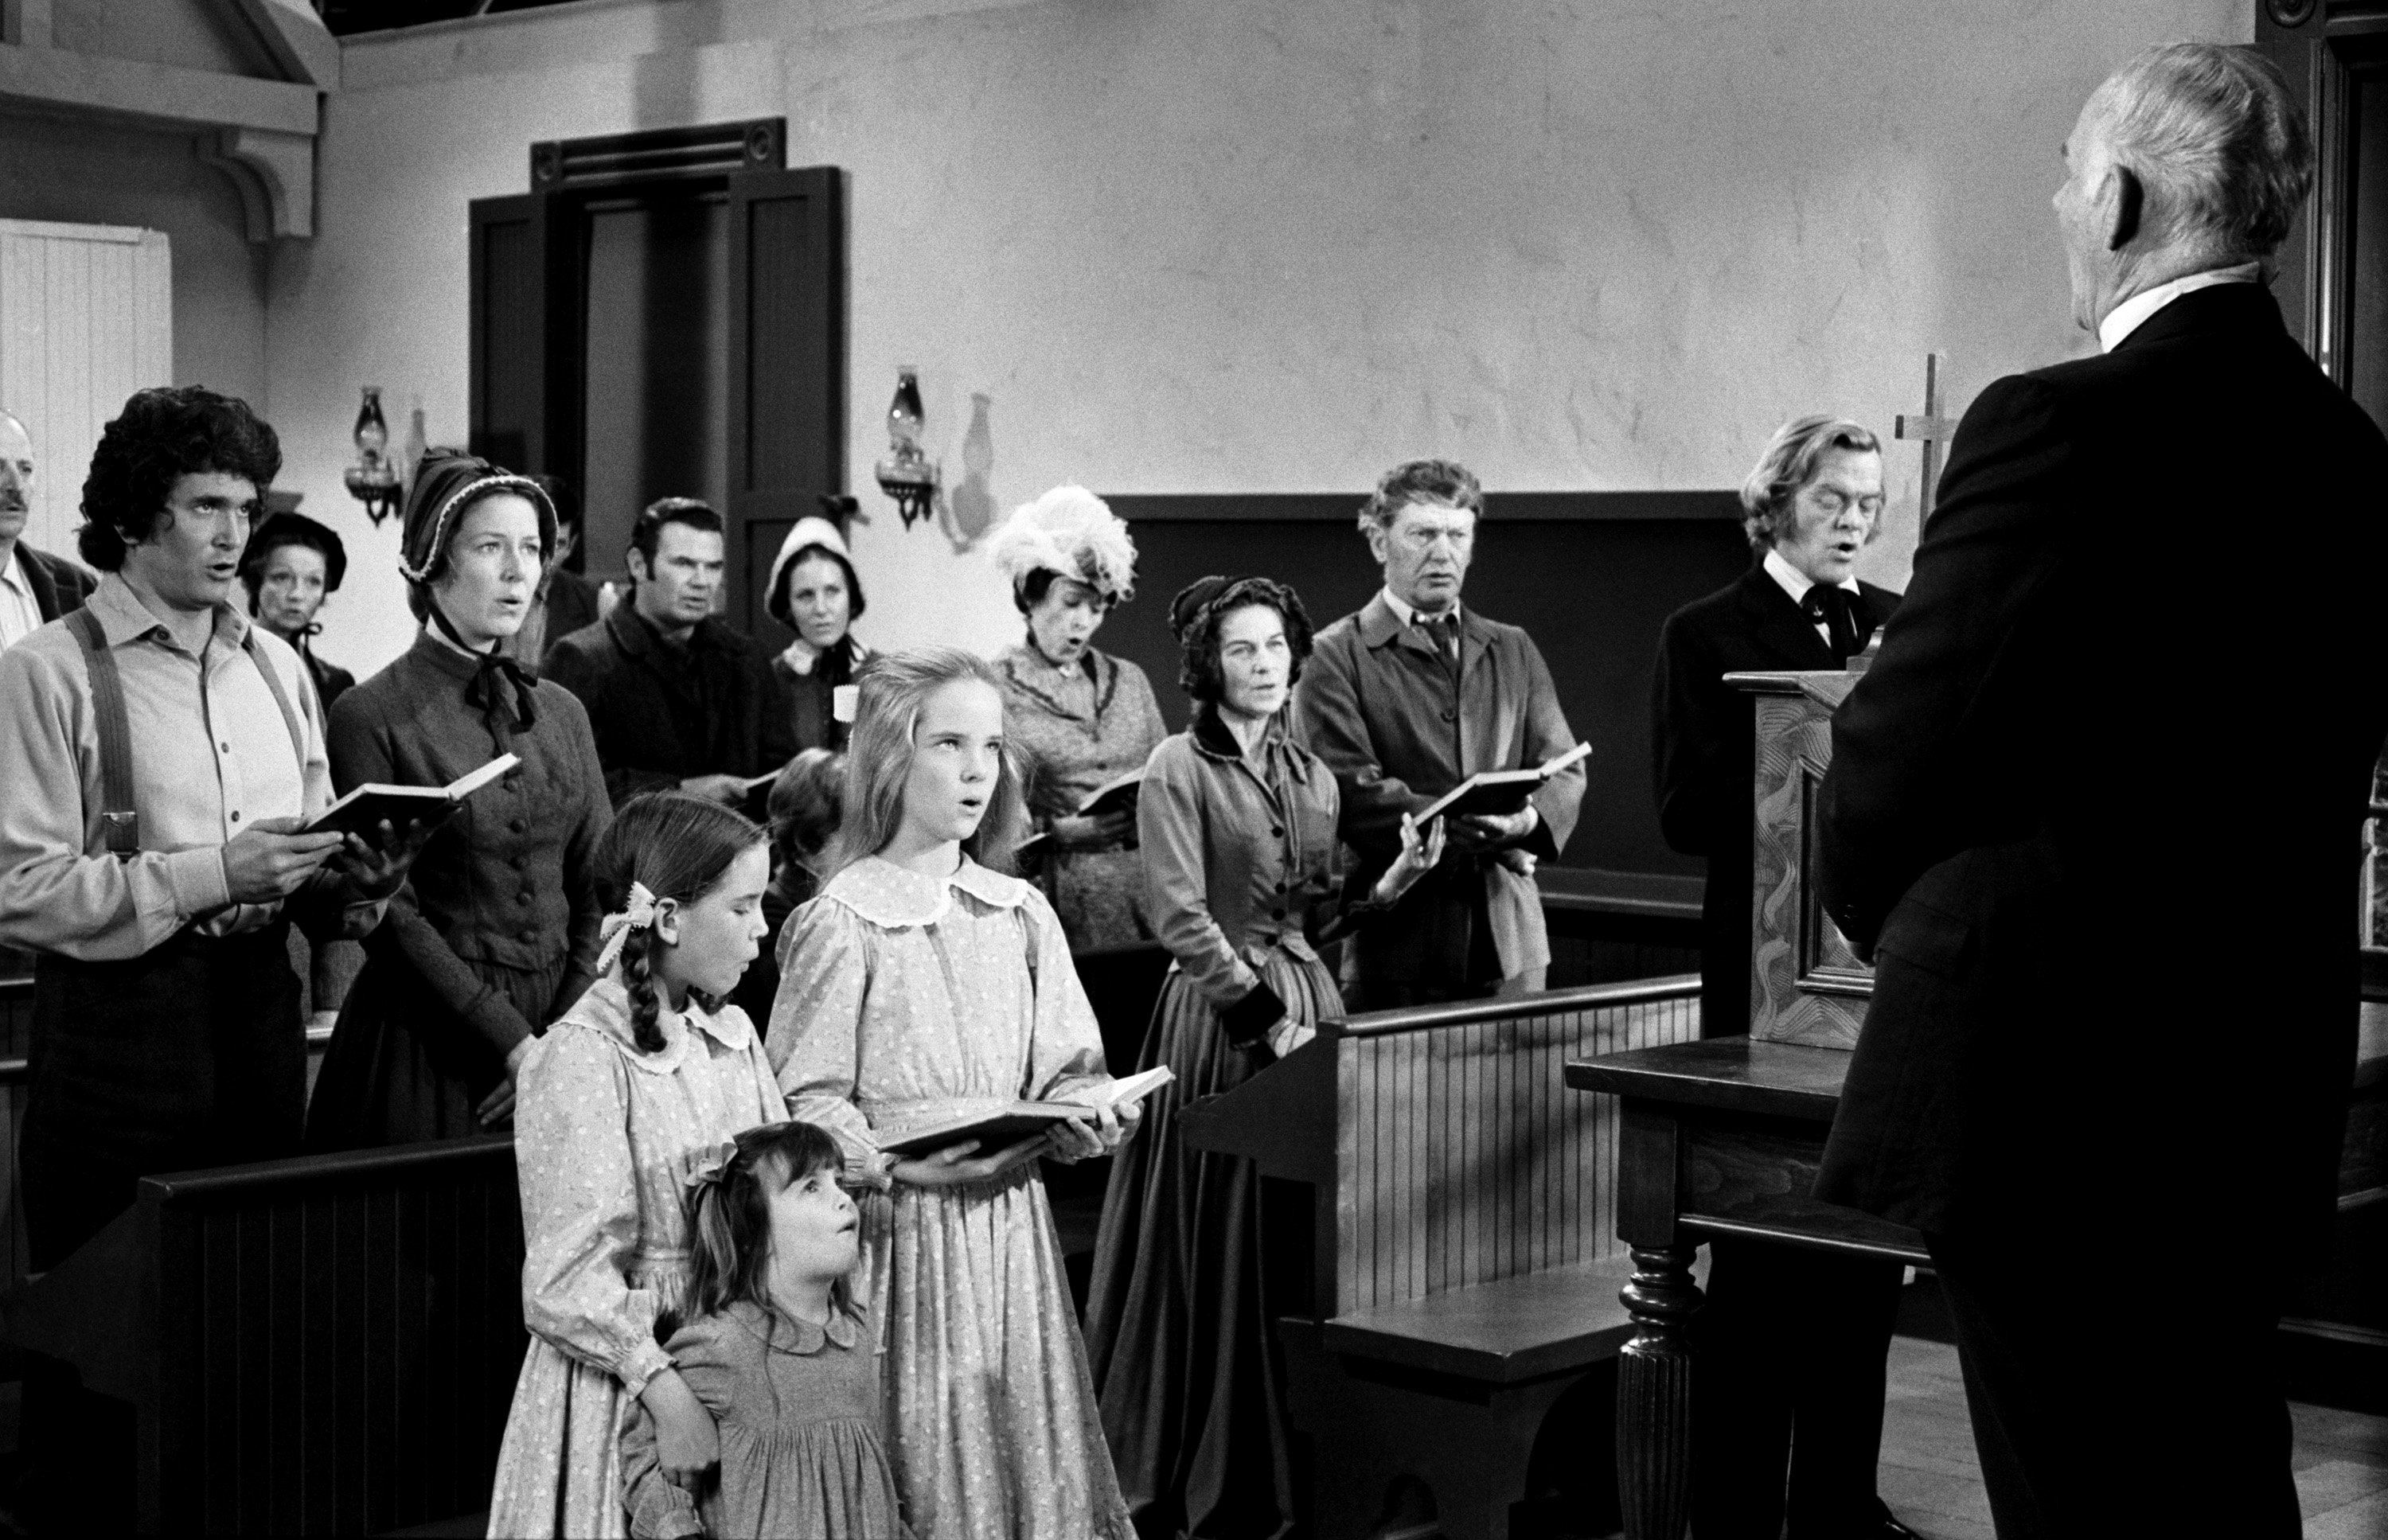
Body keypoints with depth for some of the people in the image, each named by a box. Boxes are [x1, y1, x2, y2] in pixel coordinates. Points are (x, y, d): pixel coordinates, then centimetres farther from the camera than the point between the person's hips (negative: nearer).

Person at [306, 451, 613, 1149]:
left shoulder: (561, 712, 10)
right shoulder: (373, 716, -6)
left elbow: (601, 887, 6)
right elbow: (389, 915, -11)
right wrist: (512, 1042, -16)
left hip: (557, 1031, 5)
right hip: (424, 1050, -4)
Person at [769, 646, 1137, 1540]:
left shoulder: (1021, 914, 6)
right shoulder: (841, 924, -9)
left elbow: (1065, 1072, 11)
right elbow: (806, 1105, -8)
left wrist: (1089, 1121, -9)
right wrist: (901, 1166, -22)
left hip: (1011, 1227, 5)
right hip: (899, 1231, -5)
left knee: (1033, 1455, 8)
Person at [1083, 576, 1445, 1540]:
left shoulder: (1311, 775, 14)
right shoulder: (1179, 768, -5)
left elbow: (1313, 919, 15)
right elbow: (1184, 919, -13)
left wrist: (1396, 880, 0)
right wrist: (1267, 1016, -17)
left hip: (1308, 1006, 6)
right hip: (1221, 1016, -6)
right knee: (1217, 1248, -2)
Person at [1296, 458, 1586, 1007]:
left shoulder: (1515, 652, 18)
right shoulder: (1336, 655, 1)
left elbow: (1563, 770, 10)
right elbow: (1349, 788, -10)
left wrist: (1530, 818, -13)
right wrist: (1455, 828, -21)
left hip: (1509, 939, 4)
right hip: (1395, 938, -4)